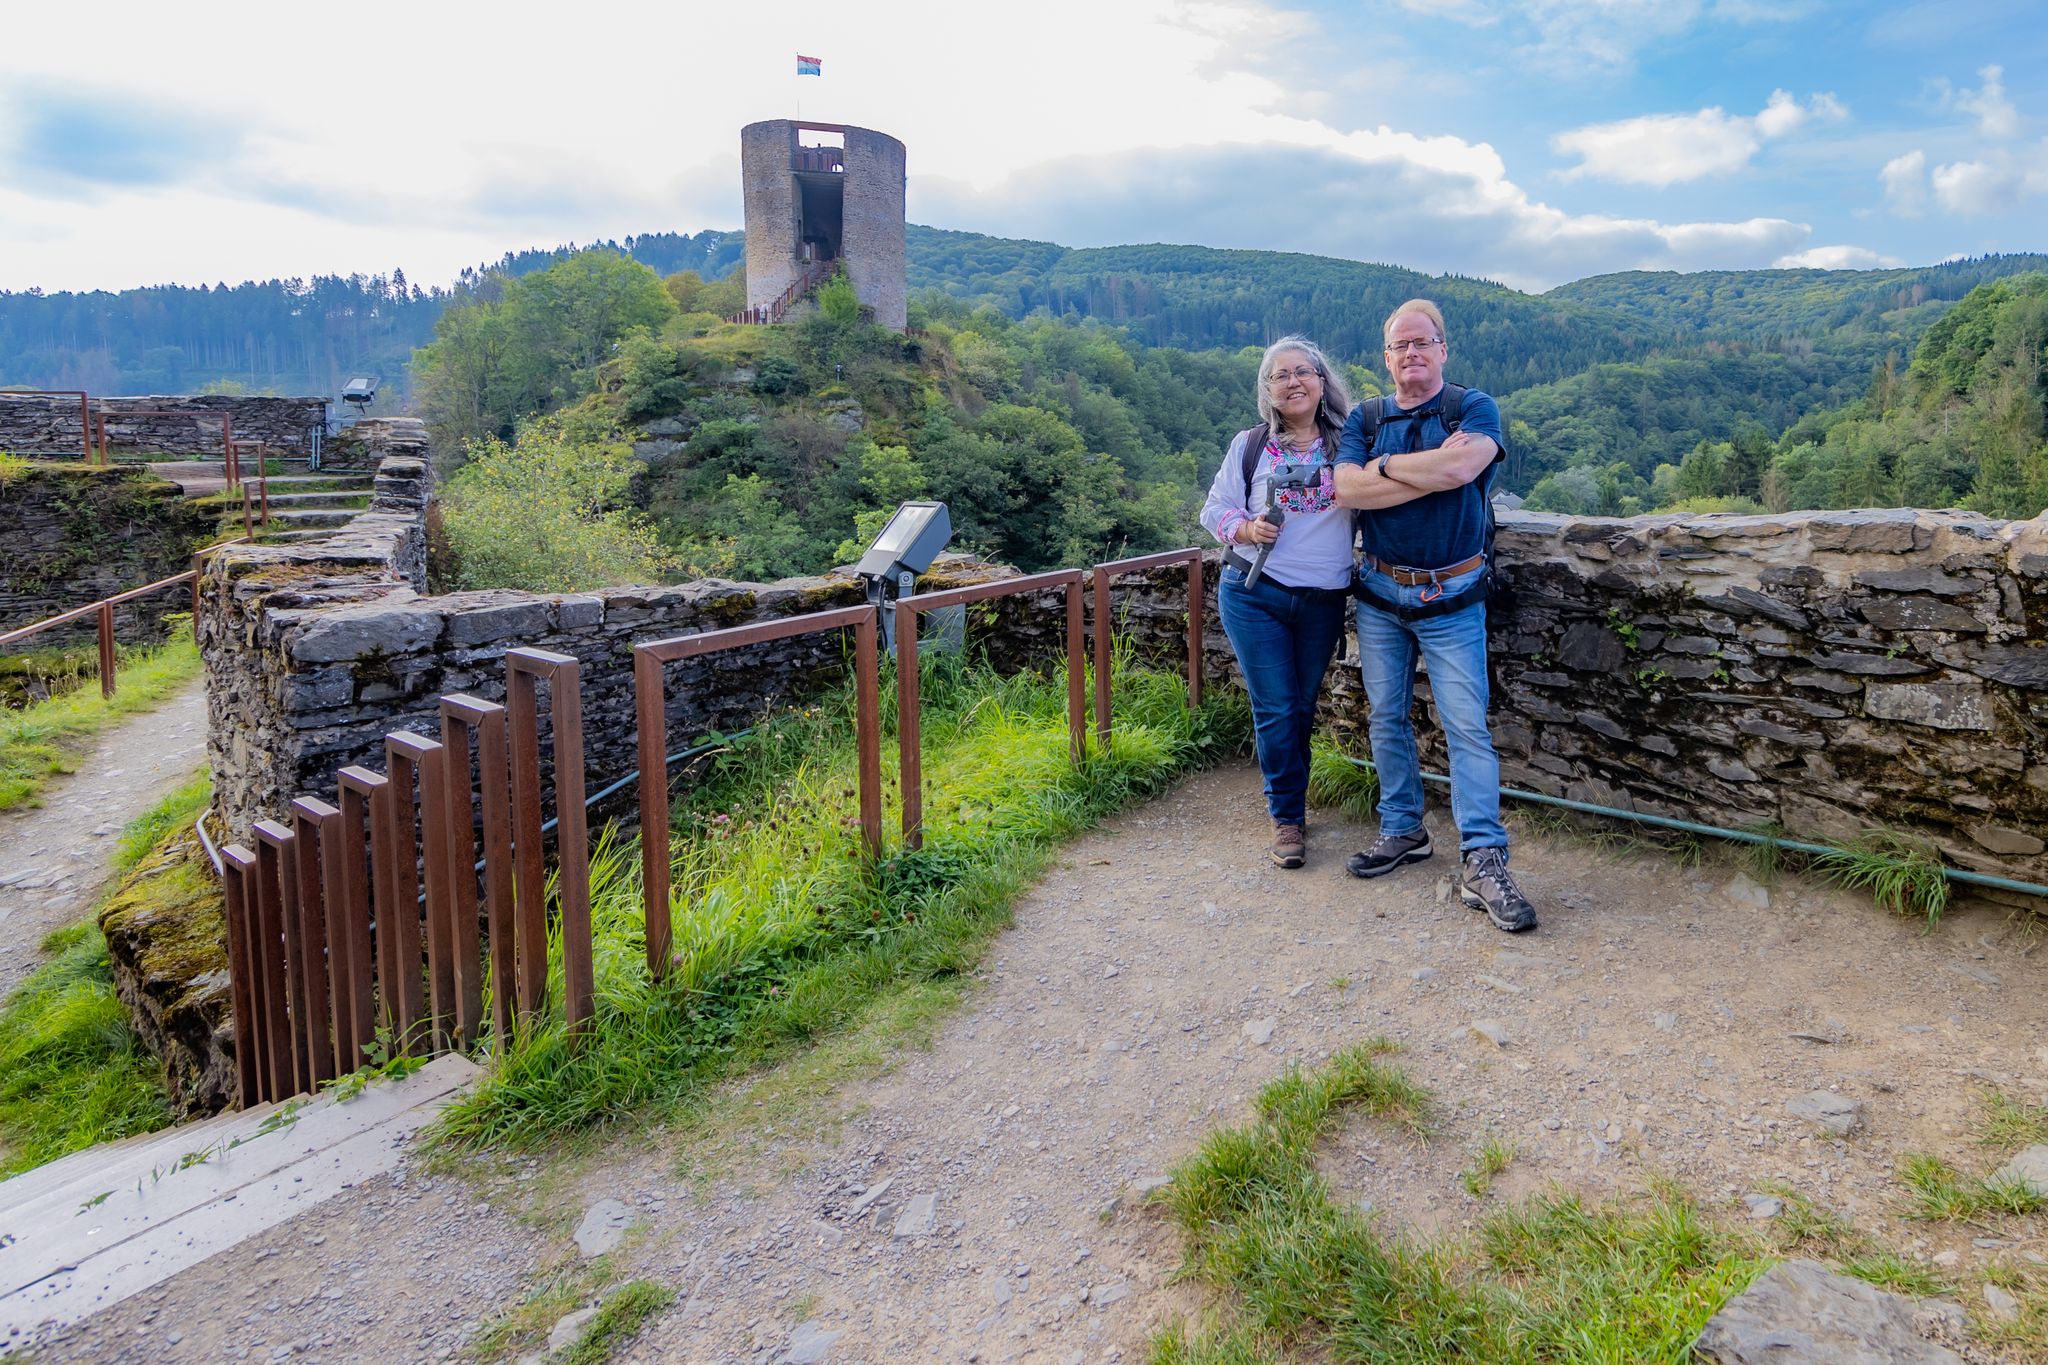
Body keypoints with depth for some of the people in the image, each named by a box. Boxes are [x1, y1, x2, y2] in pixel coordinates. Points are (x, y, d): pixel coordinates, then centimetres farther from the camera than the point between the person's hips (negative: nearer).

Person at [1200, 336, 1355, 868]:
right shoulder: (1249, 445, 3)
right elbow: (1214, 510, 5)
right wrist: (1248, 529, -14)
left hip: (1324, 600, 2)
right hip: (1254, 594, -2)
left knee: (1302, 708, 12)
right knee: (1276, 710, -2)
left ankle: (1287, 806, 30)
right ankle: (1287, 817, 12)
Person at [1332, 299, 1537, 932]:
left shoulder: (1475, 409, -2)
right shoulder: (1364, 418, 6)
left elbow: (1460, 467, -24)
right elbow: (1348, 489, -13)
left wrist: (1386, 465, -11)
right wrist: (1434, 471, -16)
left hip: (1452, 600, -3)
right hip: (1379, 596, 4)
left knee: (1467, 726, -8)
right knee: (1386, 719, 10)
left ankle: (1483, 862, -6)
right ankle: (1402, 831, 25)